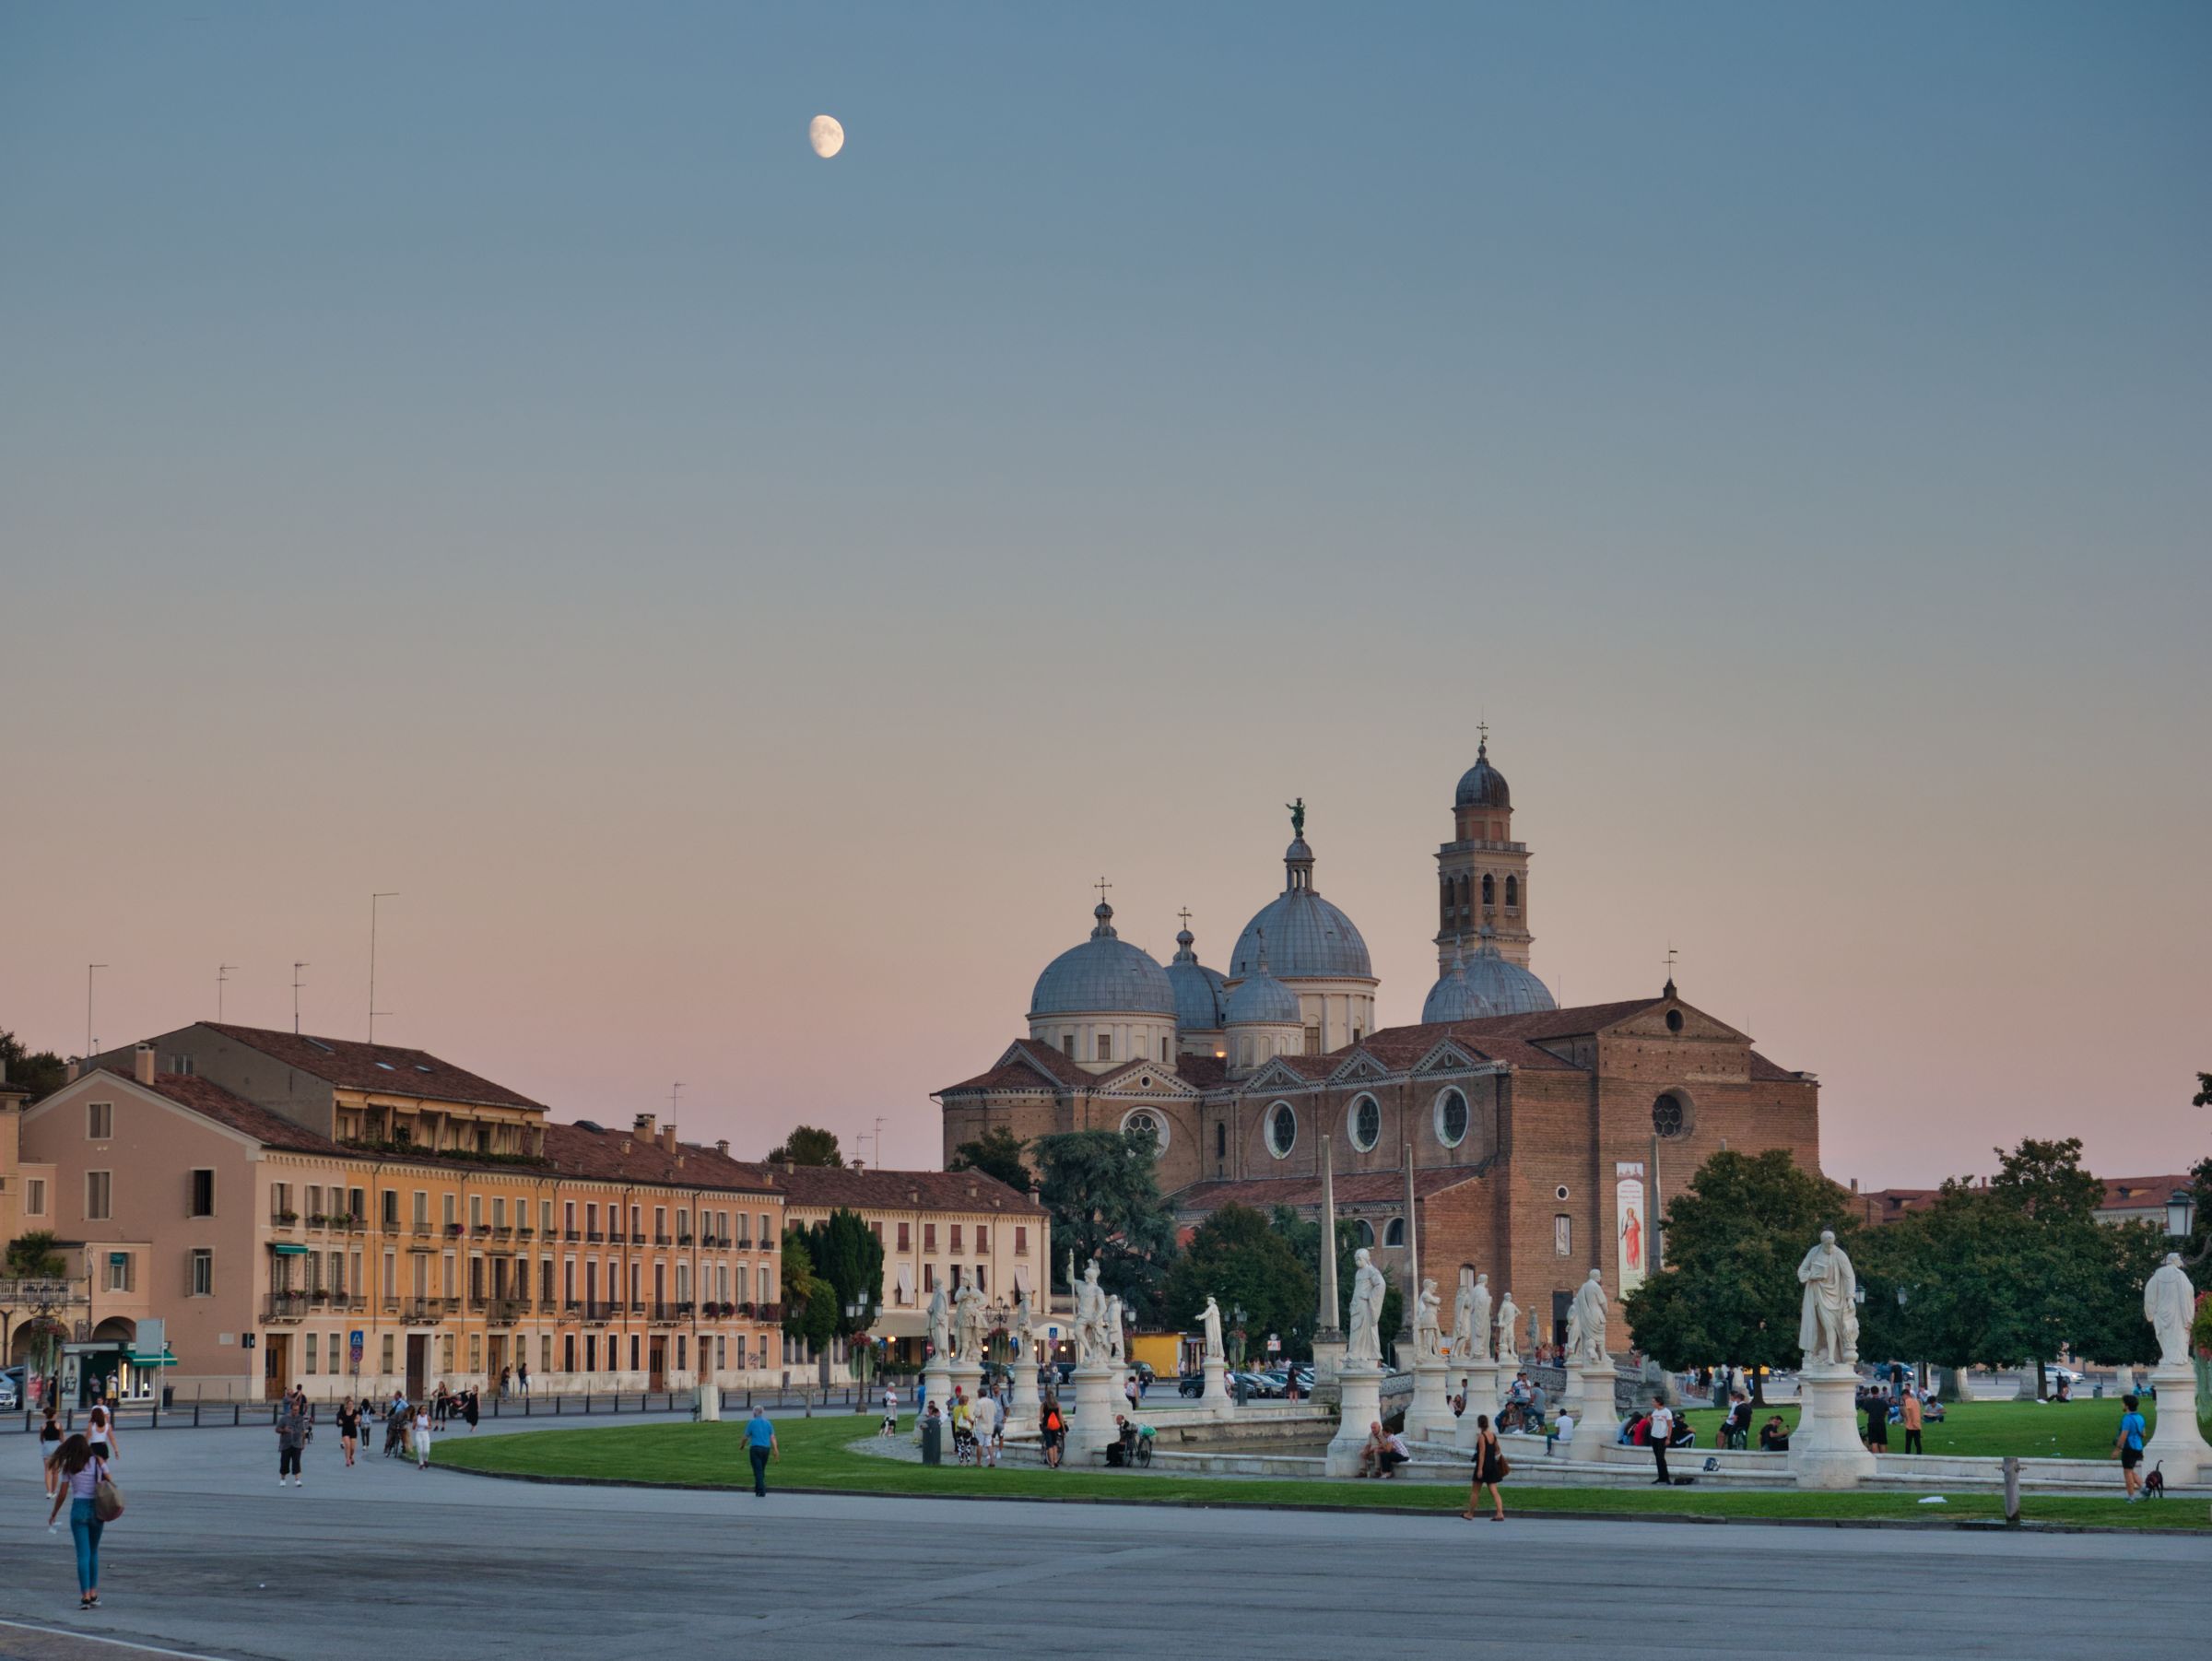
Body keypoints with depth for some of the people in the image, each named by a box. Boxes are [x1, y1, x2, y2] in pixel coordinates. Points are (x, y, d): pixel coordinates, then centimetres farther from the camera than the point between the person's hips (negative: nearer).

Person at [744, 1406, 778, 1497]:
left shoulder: (751, 1422, -3)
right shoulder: (767, 1423, 8)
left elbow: (746, 1437, 0)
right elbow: (772, 1437, 2)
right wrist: (775, 1450, -1)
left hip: (755, 1448, -4)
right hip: (766, 1448, 4)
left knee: (758, 1470, -4)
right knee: (762, 1470, 17)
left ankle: (761, 1492, -12)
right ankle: (757, 1489, 26)